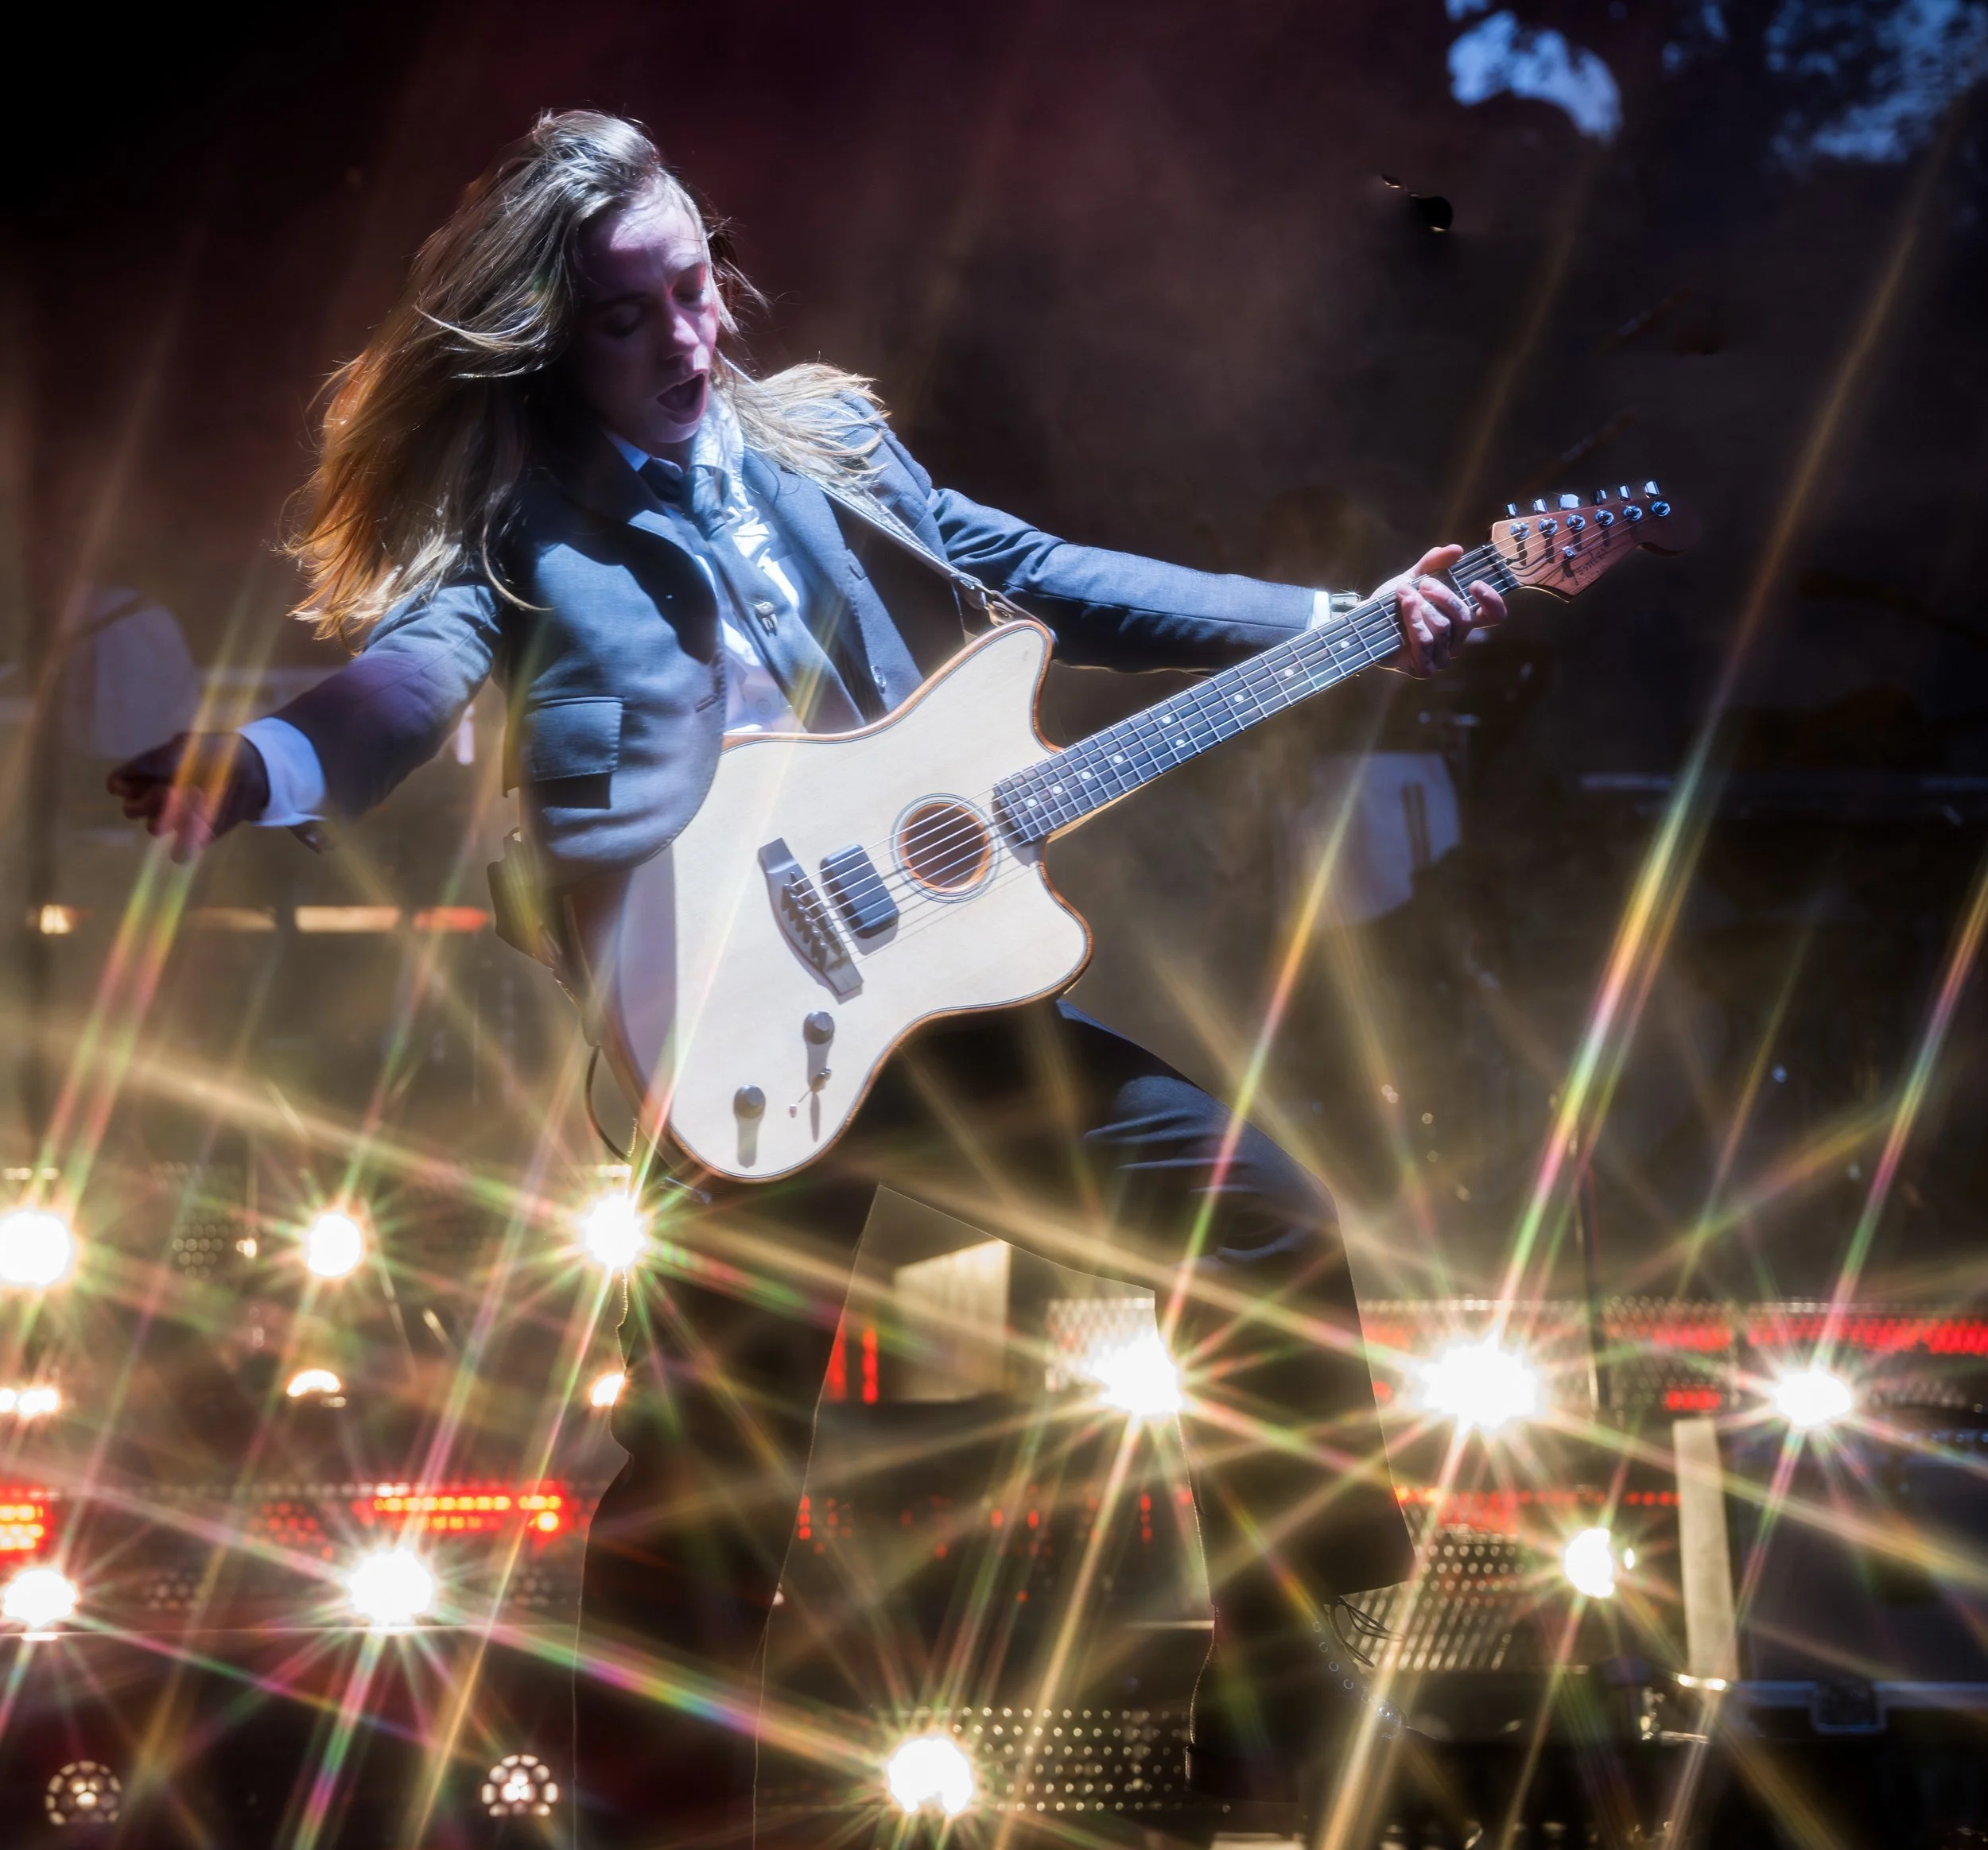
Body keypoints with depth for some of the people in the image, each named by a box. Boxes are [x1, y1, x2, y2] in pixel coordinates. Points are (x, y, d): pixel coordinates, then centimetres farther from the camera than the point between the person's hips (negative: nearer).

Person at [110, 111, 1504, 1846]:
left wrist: (1346, 624, 10)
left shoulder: (822, 445, 14)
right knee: (720, 1450, -8)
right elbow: (407, 676, -19)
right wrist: (253, 769, -43)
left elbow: (1044, 576, 16)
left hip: (927, 968, 5)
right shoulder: (513, 514, -1)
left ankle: (1290, 1700, 17)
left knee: (1263, 1217, 3)